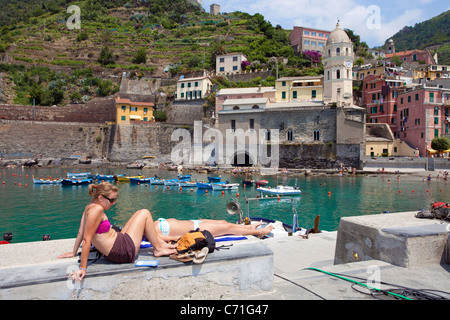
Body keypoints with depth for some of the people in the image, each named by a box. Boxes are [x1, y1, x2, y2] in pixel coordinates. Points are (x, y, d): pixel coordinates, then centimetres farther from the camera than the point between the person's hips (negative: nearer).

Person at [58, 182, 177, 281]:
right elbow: (87, 239, -25)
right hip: (124, 252, -10)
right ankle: (158, 250, 7)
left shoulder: (90, 207, 4)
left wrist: (74, 252, 16)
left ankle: (161, 243, 23)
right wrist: (82, 268, -24)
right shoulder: (97, 209, -24)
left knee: (140, 214, 20)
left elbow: (81, 232, 9)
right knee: (145, 213, -4)